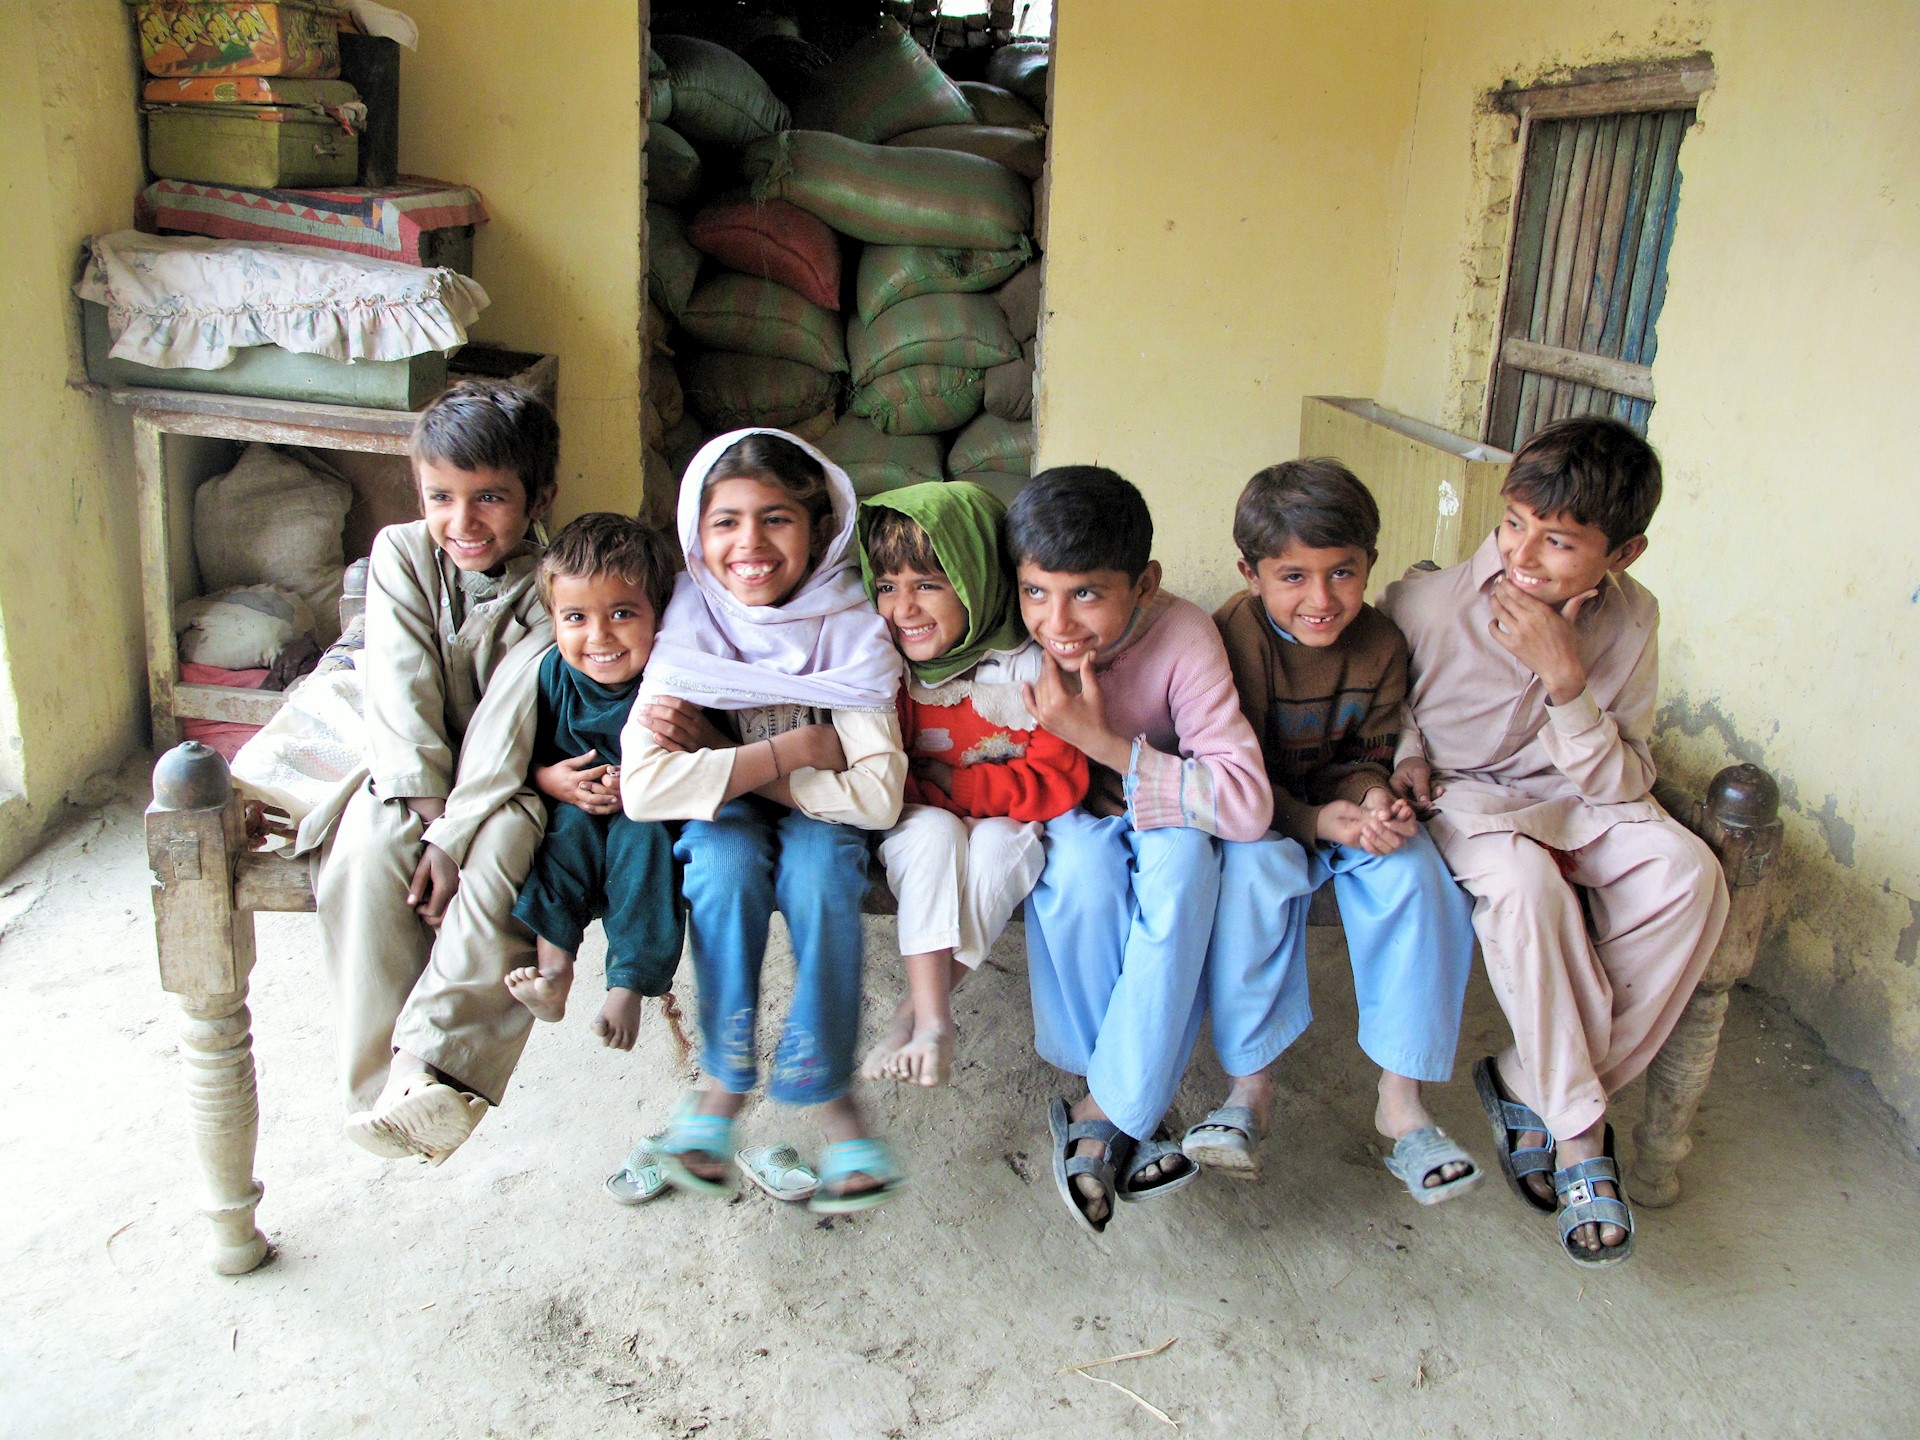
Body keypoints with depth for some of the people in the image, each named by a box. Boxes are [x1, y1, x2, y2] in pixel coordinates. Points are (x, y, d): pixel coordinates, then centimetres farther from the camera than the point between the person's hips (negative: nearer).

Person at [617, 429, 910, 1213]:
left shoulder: (853, 628, -19)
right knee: (726, 859, -31)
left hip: (818, 817, 0)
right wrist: (800, 748, -31)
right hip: (726, 819, 1)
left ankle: (825, 1090, -14)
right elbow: (641, 786, -28)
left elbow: (878, 793, -27)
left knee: (819, 867, -31)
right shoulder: (689, 626, -17)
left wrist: (721, 756, -26)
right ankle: (725, 1079, -12)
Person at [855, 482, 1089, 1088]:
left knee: (1000, 844, -33)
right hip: (920, 827, 1)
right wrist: (924, 800, -23)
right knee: (932, 832, -31)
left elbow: (1059, 781, -15)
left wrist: (951, 785, -21)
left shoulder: (1031, 665, -14)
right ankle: (933, 1020, -31)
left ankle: (914, 1011, -23)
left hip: (1004, 822, -1)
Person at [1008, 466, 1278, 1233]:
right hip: (1062, 817, 0)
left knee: (1184, 854, -34)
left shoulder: (1183, 636, -26)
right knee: (1082, 862, -34)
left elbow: (1249, 802, -33)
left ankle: (1104, 1109, -25)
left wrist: (1104, 743, -36)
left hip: (1155, 810, 0)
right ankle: (1128, 1115, -17)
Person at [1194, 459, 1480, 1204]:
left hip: (1338, 808, 4)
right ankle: (1250, 1086, -23)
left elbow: (1367, 754, 3)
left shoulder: (1381, 645, -5)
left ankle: (1401, 1095, -16)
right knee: (1252, 870, -36)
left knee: (1416, 870, -24)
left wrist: (1370, 798, -21)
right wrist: (1315, 821, -32)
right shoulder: (1233, 638, -20)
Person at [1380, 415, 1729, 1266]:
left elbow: (1626, 786, -11)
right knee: (1525, 877, -37)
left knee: (1687, 873, -26)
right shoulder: (1426, 605, -20)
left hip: (1569, 796, 4)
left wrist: (1565, 678, -26)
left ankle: (1529, 1085, -13)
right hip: (1458, 796, -3)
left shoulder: (1629, 621, -10)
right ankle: (1578, 1131, -19)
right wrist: (1405, 755, -16)